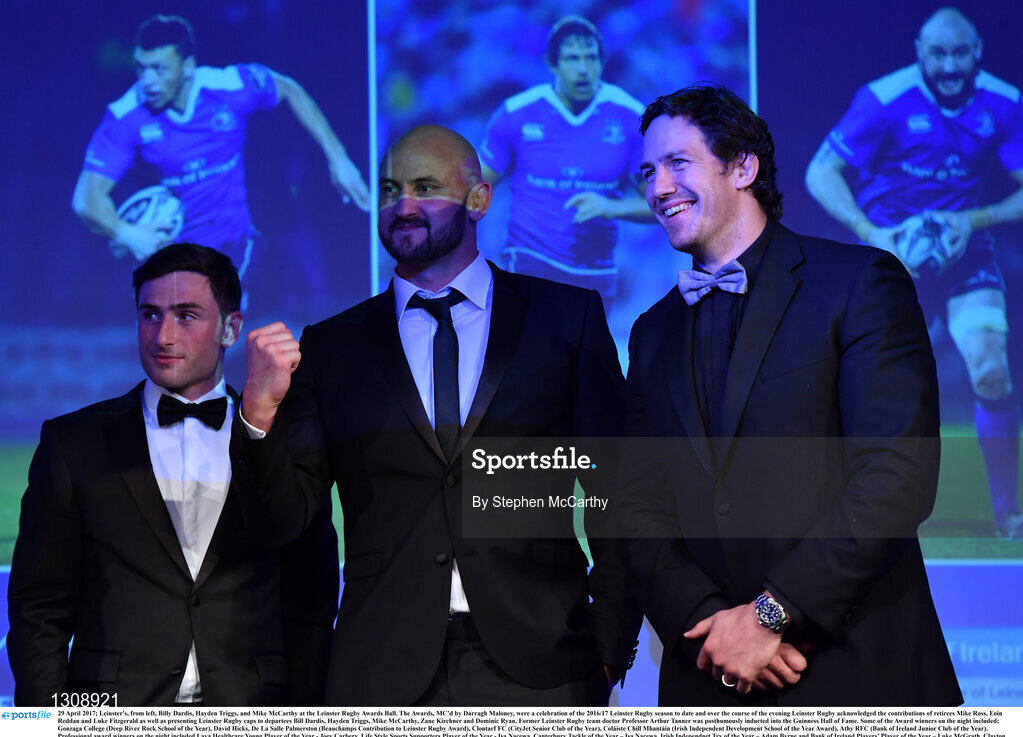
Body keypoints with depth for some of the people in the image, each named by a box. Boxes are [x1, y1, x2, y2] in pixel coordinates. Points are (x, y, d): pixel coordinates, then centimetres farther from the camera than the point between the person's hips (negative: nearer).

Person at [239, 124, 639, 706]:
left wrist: (610, 644, -2)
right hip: (383, 674, 1)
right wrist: (261, 409, -12)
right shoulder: (329, 348, 11)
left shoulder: (568, 317, 8)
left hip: (538, 664, -1)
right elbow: (287, 516, 5)